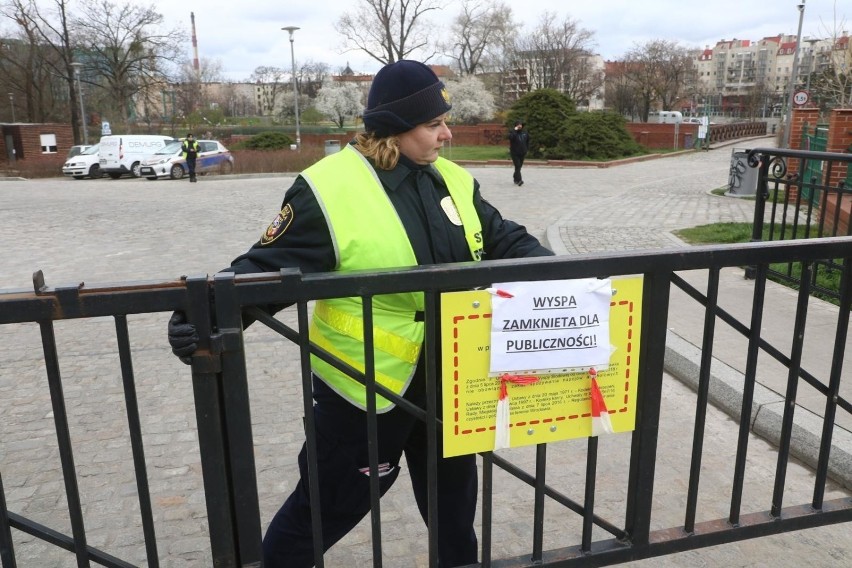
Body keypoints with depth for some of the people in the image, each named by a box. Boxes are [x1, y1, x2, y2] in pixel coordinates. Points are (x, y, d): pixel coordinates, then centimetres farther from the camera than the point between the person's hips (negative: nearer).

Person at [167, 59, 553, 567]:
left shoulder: (453, 181, 3)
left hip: (447, 378, 6)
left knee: (454, 495, 25)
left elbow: (505, 241, 9)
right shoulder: (328, 190, -18)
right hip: (366, 385, -6)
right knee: (329, 504, 12)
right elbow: (269, 267, -17)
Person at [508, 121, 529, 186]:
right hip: (515, 153, -5)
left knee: (519, 166, 12)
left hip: (522, 153, 5)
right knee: (517, 166, -14)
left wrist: (527, 148, 13)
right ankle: (519, 180, -20)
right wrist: (515, 130, -26)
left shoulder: (525, 133, 7)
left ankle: (515, 177, 31)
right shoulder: (513, 132, -7)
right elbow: (510, 137, -30)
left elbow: (527, 141, 19)